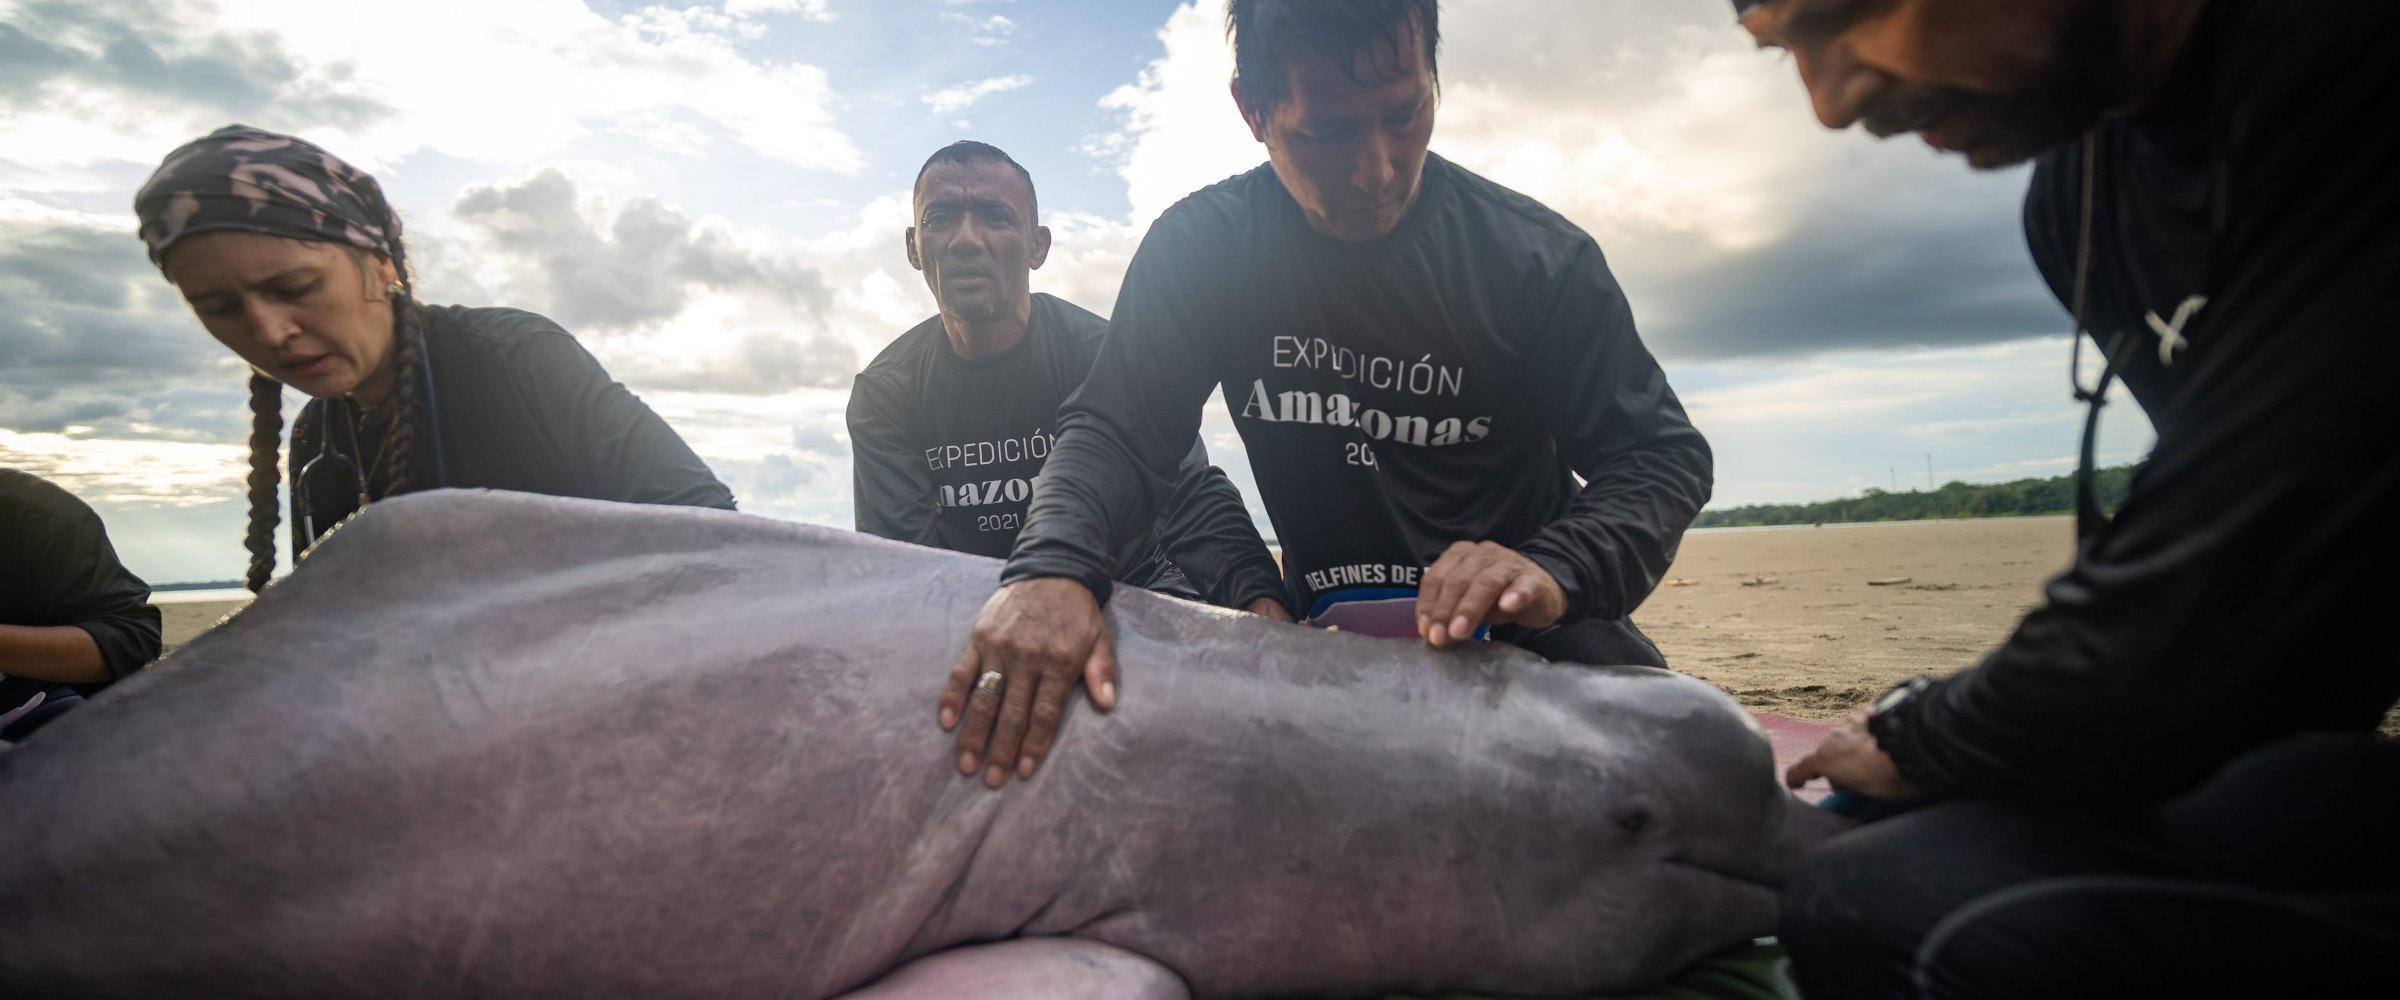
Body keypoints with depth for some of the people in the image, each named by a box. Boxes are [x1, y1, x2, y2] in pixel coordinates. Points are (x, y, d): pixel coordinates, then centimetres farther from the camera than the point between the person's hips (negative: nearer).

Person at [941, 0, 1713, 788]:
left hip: (1521, 633, -1)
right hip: (1324, 633, 2)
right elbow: (1116, 429, -13)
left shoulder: (1539, 259, -10)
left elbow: (1661, 455, -6)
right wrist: (1050, 567, -36)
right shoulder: (1200, 249, -7)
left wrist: (1555, 571, -28)